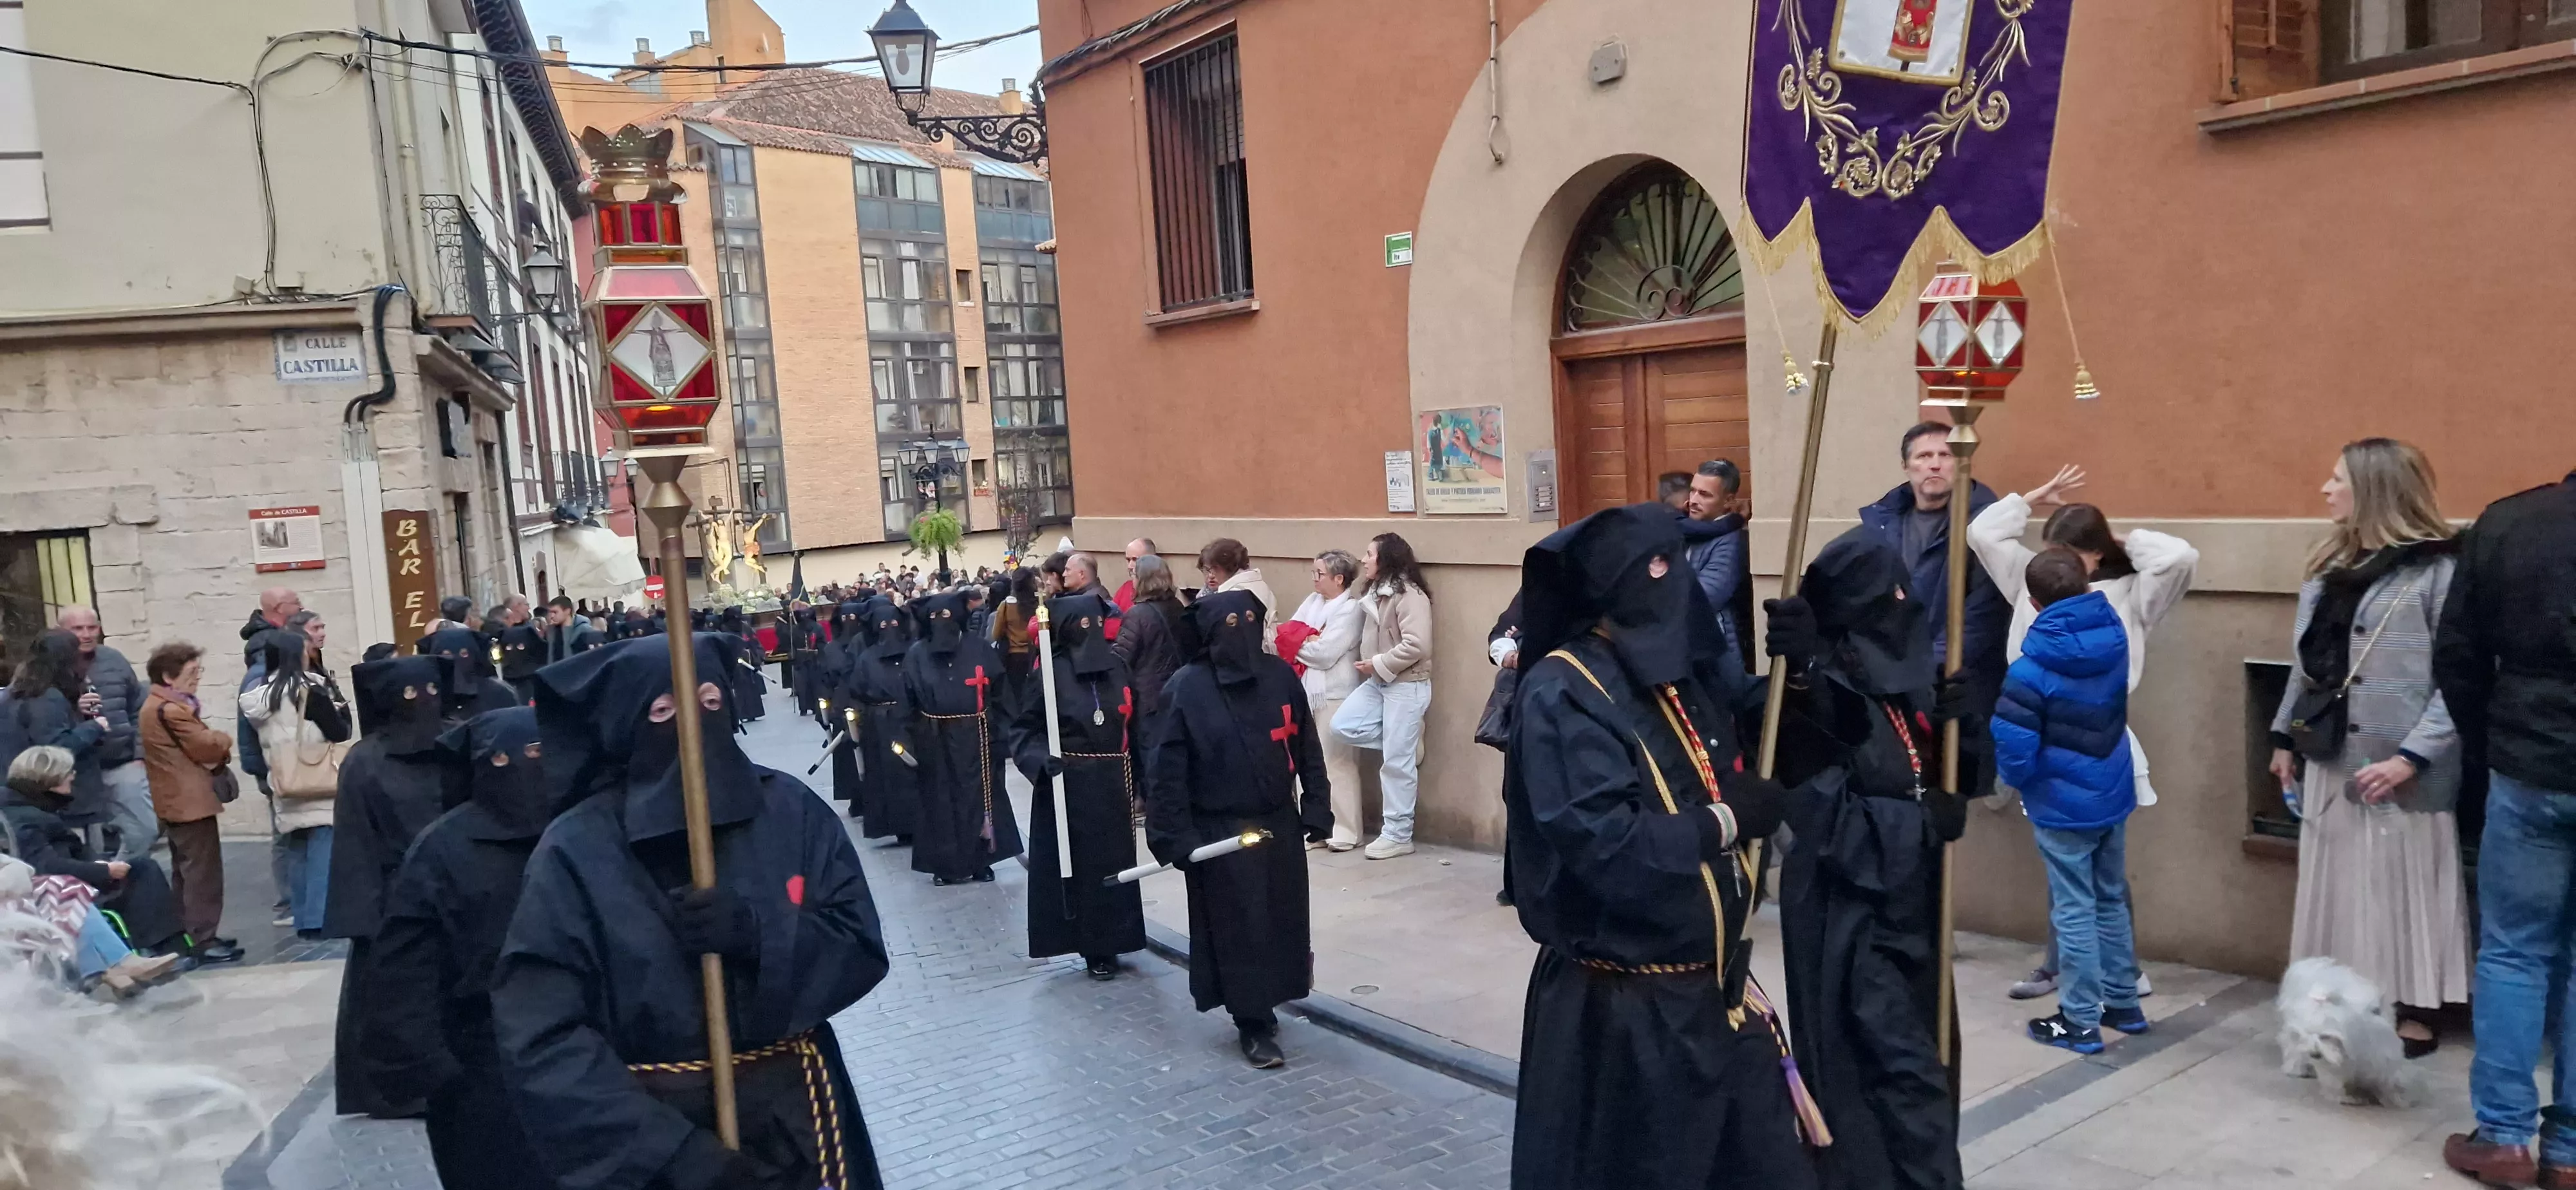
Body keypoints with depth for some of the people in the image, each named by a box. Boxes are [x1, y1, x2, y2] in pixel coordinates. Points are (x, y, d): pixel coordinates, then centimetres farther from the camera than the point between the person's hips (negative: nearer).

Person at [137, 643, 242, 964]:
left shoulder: (155, 706, 16)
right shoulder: (172, 710, -18)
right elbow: (207, 747, -19)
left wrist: (216, 745, -2)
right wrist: (224, 741, 1)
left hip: (176, 801, 11)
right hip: (191, 800, -11)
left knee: (185, 872, 16)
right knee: (203, 872, -8)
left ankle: (188, 936, 23)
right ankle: (203, 941, -7)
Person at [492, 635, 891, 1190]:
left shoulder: (790, 808, -6)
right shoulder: (576, 852, -13)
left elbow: (861, 949, -7)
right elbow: (540, 1041, -18)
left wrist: (759, 934, -25)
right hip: (652, 1139, -2)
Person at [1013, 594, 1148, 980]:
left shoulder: (1116, 666, 5)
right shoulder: (1050, 670, -8)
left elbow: (1132, 723, 9)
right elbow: (1027, 727, -6)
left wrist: (1135, 777, 5)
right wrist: (1040, 759, -24)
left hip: (1111, 784, 4)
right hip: (1068, 786, -4)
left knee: (1113, 861, 7)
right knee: (1075, 863, 2)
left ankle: (1107, 943, 19)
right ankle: (1092, 947, 12)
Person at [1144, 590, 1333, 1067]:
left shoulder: (1280, 675, -2)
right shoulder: (1187, 687, -12)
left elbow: (1307, 750, 5)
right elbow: (1166, 769, -11)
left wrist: (1316, 810, 1)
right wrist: (1175, 836, -14)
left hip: (1278, 827, 4)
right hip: (1218, 834, -4)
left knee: (1280, 924, 12)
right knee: (1238, 931, 2)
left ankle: (1263, 1008, 31)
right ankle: (1254, 1025, 16)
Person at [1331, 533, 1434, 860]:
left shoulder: (1409, 595, -18)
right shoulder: (1375, 592, 10)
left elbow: (1416, 645, -25)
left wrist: (1378, 664, -18)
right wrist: (1369, 667, 4)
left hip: (1406, 685, -9)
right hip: (1378, 681, 9)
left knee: (1397, 762, -3)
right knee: (1343, 725, -6)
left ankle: (1398, 836, 7)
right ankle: (1404, 744, 11)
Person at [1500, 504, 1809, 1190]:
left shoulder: (1676, 679, 8)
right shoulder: (1562, 693, -19)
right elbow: (1605, 844, -30)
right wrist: (1723, 823, -18)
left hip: (1715, 988, 8)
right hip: (1623, 1013, -8)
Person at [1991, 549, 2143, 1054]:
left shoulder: (2031, 671, -23)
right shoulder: (2114, 636, -5)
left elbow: (2012, 749, -21)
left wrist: (2021, 780, -3)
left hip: (2063, 806, -6)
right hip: (2114, 795, 6)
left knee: (2074, 911, 2)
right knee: (2111, 901, 20)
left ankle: (2080, 1022, 10)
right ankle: (2123, 1003, 32)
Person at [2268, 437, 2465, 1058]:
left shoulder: (2439, 570, -12)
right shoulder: (2332, 565, 13)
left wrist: (2411, 756, -21)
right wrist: (2285, 736, 16)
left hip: (2398, 769, -7)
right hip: (2330, 760, 7)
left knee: (2404, 887, 3)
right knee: (2337, 887, 12)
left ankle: (2415, 1015, 15)